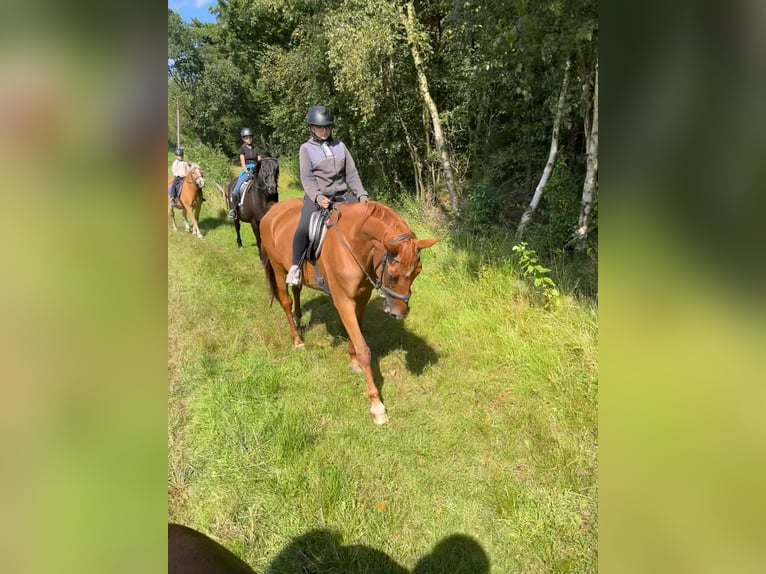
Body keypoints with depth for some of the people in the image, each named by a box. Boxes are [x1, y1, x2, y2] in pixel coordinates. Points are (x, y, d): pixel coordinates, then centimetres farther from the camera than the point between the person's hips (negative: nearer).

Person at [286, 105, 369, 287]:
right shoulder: (306, 148, 3)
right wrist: (318, 197, -23)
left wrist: (362, 195, -3)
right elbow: (307, 178, -7)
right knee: (304, 228, -26)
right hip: (316, 196, -4)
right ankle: (295, 267, -10)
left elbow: (352, 174, 10)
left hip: (341, 195, 4)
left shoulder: (340, 146, 11)